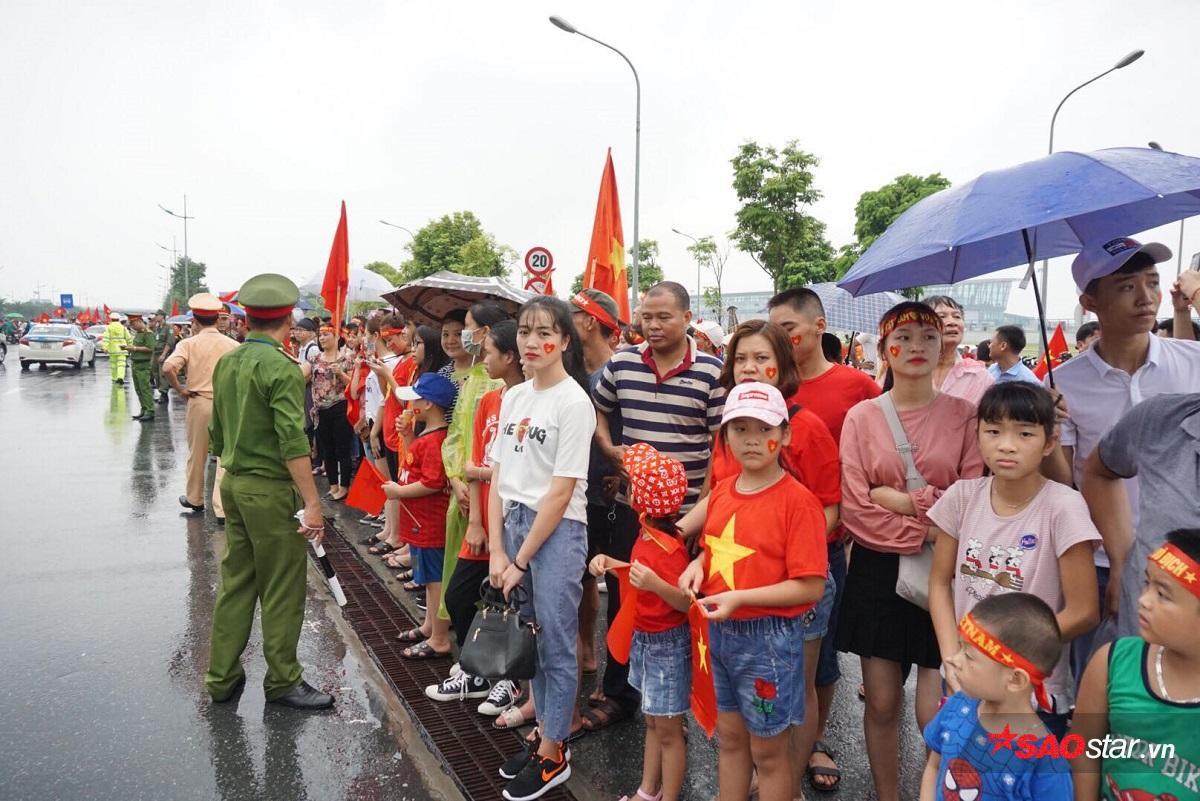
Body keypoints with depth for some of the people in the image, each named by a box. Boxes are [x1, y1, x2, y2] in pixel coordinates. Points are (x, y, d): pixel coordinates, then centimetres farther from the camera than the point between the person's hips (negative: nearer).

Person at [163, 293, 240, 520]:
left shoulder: (189, 344, -6)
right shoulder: (233, 345, -3)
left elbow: (168, 367, -20)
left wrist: (179, 389, -6)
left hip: (199, 402, 0)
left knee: (196, 454, 17)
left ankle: (194, 499, 34)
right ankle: (222, 508, -1)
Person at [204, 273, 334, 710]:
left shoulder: (226, 361, 8)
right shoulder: (282, 368, -17)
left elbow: (217, 433, 15)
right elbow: (293, 442, -23)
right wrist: (312, 503, -21)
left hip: (233, 483, 8)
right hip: (270, 489, -8)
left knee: (235, 583, 16)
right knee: (282, 590, 4)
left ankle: (221, 677, 26)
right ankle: (282, 681, 16)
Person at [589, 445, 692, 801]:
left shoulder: (669, 547, -26)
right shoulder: (648, 532, 1)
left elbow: (686, 602, -25)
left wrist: (656, 584, -42)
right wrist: (610, 563, 0)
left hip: (668, 644, -9)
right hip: (643, 638, 9)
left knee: (669, 731, 7)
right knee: (652, 723, 21)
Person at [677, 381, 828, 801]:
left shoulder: (798, 500, -19)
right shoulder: (722, 491, 1)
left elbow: (810, 587, -19)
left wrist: (739, 598, -24)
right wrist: (698, 564, -6)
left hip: (769, 637, -6)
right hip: (718, 631, 6)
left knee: (768, 751, 14)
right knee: (730, 738, 22)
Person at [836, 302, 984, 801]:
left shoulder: (964, 415, 0)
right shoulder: (861, 417, 0)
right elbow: (854, 508, -6)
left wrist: (902, 499, -13)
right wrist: (926, 530, -12)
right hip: (878, 571, 1)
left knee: (936, 715, -1)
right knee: (882, 704, 10)